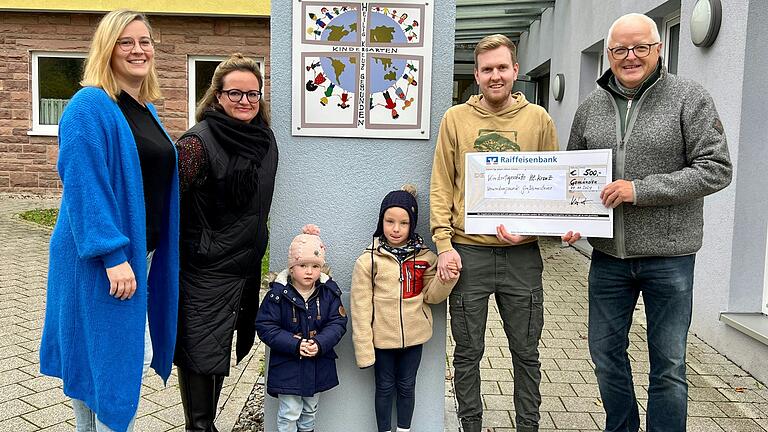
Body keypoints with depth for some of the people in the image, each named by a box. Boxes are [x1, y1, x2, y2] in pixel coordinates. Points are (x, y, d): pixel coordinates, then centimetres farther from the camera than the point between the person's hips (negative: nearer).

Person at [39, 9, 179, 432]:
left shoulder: (147, 110, 12)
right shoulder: (90, 106, -14)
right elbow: (83, 186, -21)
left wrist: (151, 252, 17)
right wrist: (112, 255, -26)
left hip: (142, 251, 9)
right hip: (103, 256, -9)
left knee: (131, 354, 18)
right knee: (114, 355, 1)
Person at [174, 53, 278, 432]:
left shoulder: (265, 138, 5)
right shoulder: (199, 142, -17)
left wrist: (255, 245, 20)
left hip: (246, 263, 7)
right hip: (204, 268, -7)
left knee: (220, 347, 17)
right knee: (200, 350, 2)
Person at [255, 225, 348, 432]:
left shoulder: (329, 291, -7)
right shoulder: (279, 293, -17)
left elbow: (338, 322, -6)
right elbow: (265, 327, -15)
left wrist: (320, 344, -22)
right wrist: (295, 345, -23)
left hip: (318, 365, 4)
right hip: (287, 366, -3)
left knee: (310, 411, 23)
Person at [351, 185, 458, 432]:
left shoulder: (425, 258, -4)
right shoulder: (368, 261, -11)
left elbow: (431, 296, 0)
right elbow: (361, 307, -10)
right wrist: (364, 349, -11)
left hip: (413, 337, 2)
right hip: (382, 338, -2)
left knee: (407, 386, 18)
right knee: (384, 388, 14)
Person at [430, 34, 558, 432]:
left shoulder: (538, 119, 5)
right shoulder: (455, 119, 3)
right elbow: (441, 187, 2)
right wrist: (444, 243, -7)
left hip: (522, 254, 1)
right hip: (467, 252, 0)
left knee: (526, 352, 12)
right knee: (468, 353, 10)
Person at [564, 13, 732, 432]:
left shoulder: (689, 98, -5)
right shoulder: (591, 106, 6)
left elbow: (716, 168, -11)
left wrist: (640, 189, -19)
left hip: (668, 256, -4)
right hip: (607, 256, 4)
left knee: (668, 364, 9)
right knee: (606, 353, 16)